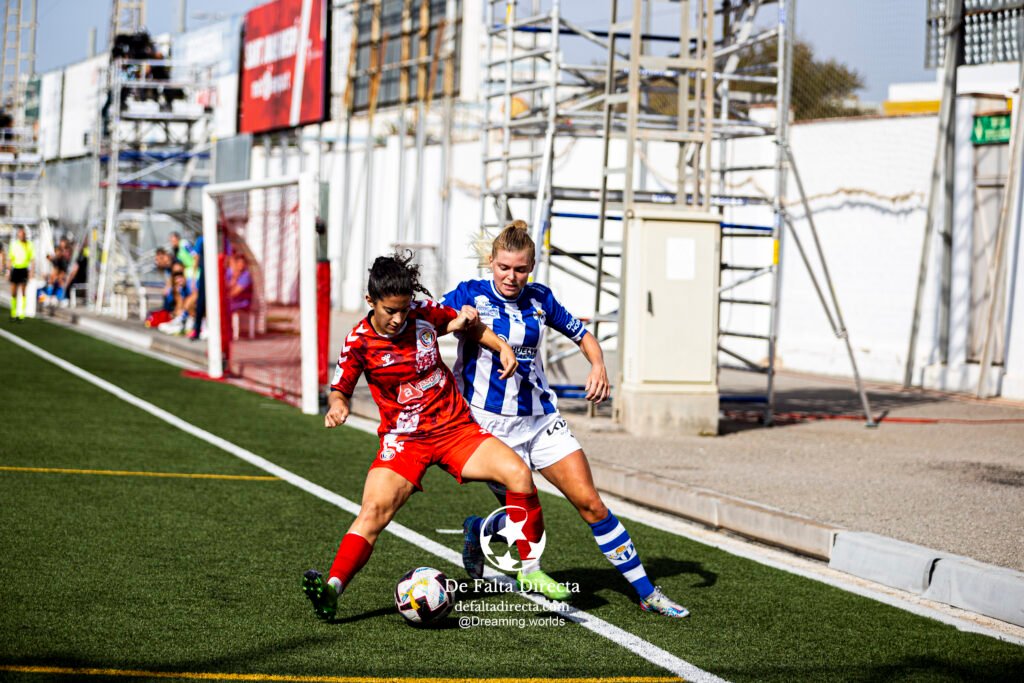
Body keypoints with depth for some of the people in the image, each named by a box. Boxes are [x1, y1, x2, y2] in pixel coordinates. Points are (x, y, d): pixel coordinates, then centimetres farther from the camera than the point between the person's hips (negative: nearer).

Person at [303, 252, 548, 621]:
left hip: (456, 428, 2)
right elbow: (340, 388, 1)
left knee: (518, 473, -19)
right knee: (374, 510, -25)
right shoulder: (360, 341, -8)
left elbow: (465, 322, 17)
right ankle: (332, 587, -32)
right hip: (403, 439, -2)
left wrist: (501, 347, 3)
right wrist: (337, 405, -22)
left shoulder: (424, 313, -2)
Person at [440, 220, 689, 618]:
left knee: (591, 504, -2)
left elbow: (582, 335, 15)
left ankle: (646, 592, 4)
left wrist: (597, 364, -5)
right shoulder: (470, 295, -7)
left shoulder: (539, 299, 3)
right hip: (490, 423, -3)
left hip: (540, 418, 3)